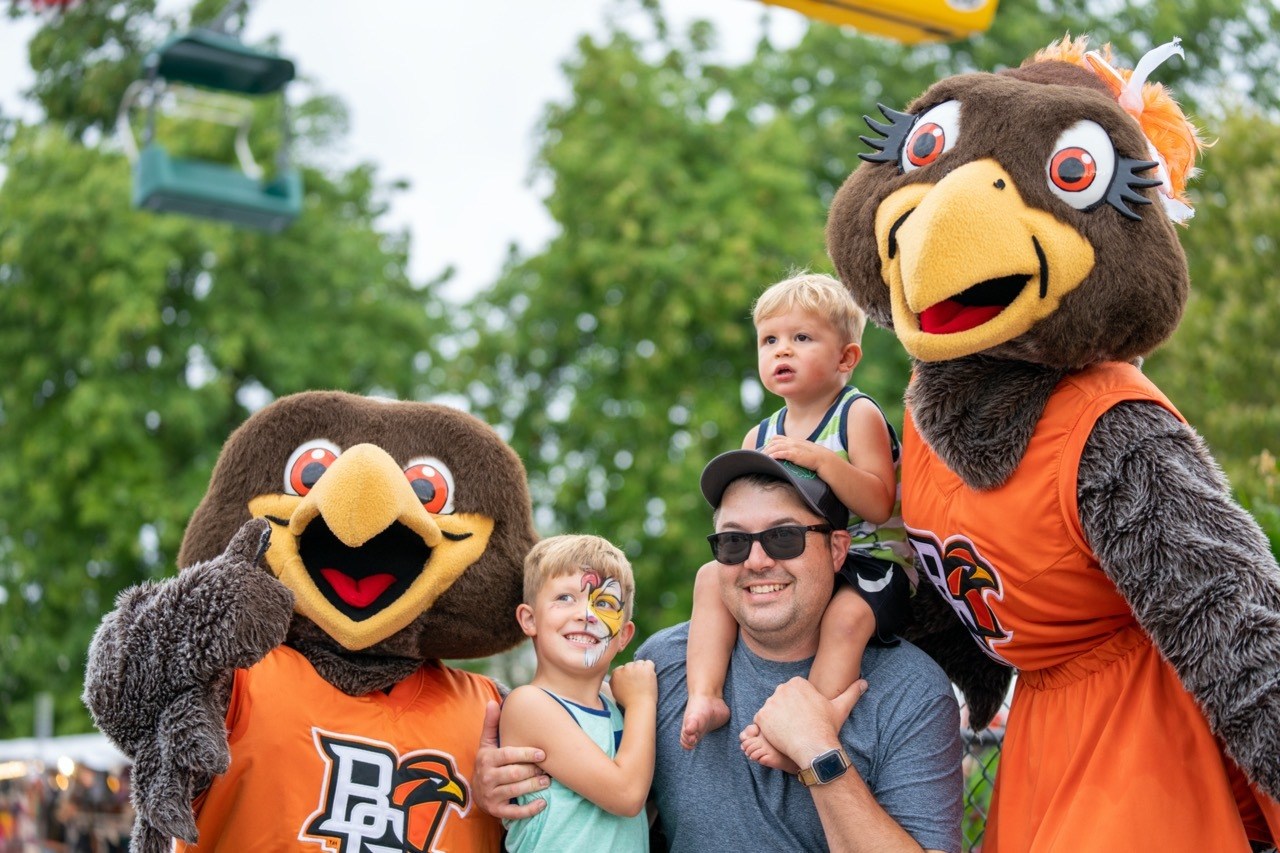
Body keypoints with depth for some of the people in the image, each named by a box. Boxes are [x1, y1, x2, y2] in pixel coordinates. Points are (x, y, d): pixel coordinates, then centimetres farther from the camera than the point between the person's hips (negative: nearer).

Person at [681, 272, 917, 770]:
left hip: (869, 564, -6)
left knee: (846, 614, -35)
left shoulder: (857, 415, -6)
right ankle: (705, 695, -15)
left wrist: (818, 458, -27)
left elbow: (879, 505, -19)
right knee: (712, 576, -6)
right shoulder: (760, 436, 11)